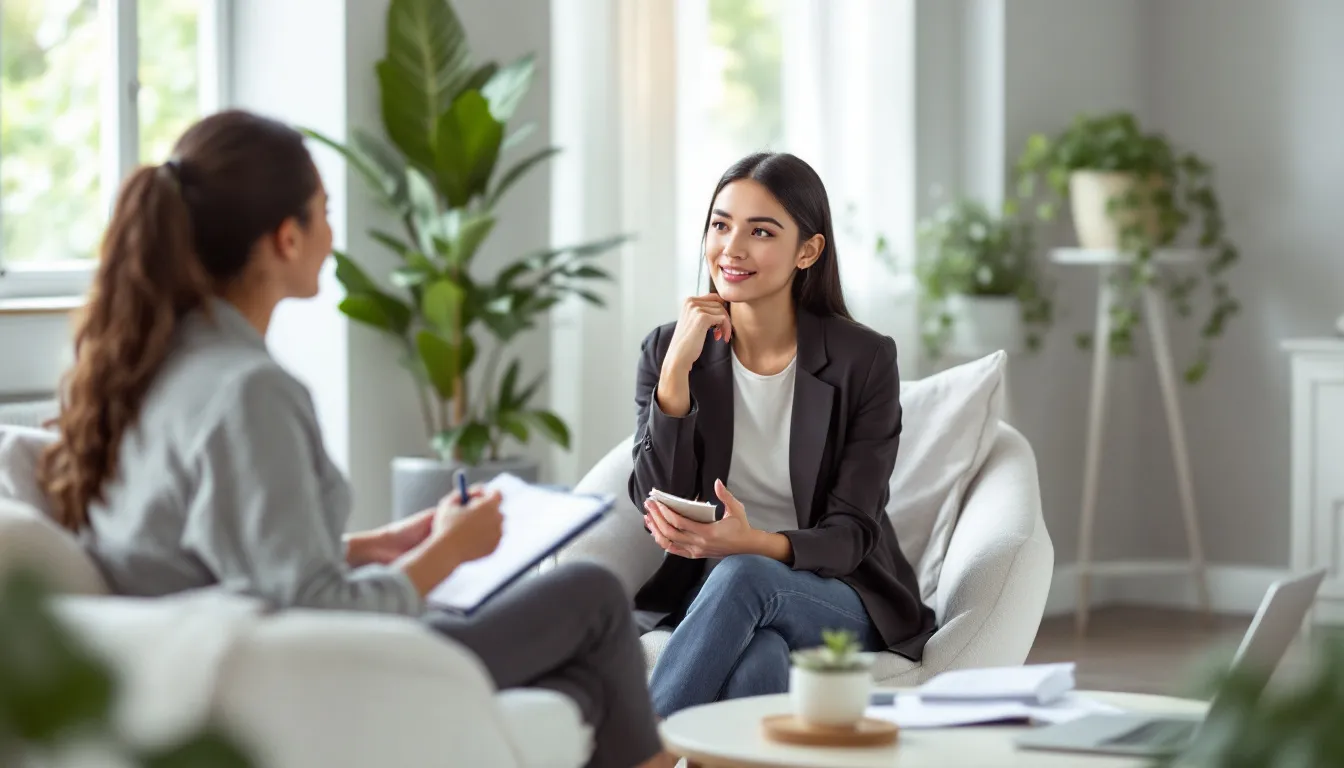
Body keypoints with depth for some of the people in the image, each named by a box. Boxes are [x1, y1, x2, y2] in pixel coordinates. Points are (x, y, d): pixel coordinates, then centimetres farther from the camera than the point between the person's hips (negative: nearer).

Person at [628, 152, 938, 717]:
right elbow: (656, 507, -6)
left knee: (743, 576, -37)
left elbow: (851, 534, -8)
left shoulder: (865, 360, -4)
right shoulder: (666, 350, 3)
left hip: (840, 600, -1)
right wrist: (676, 369, -16)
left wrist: (753, 544, -30)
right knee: (757, 660, -37)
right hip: (708, 597, 1)